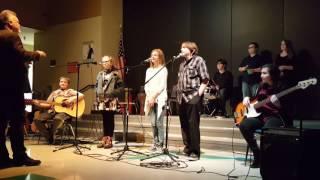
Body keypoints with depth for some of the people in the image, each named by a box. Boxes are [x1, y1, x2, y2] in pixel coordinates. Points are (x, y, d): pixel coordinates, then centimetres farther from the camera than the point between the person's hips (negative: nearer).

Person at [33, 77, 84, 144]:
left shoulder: (70, 91, 8)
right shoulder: (54, 92, 21)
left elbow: (82, 95, -7)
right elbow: (48, 104, 17)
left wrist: (71, 99, -18)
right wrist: (39, 104, 0)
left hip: (65, 111, -5)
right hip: (52, 111, 5)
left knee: (57, 119, -40)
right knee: (37, 119, -17)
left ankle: (52, 134, -10)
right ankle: (48, 136, -3)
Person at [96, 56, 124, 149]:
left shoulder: (115, 74, -3)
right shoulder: (100, 74, 15)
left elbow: (121, 87, -8)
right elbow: (97, 86, 20)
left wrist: (112, 94, -16)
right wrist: (98, 95, 7)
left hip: (111, 101, -5)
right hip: (102, 101, 5)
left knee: (110, 120, -1)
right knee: (105, 120, 11)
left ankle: (109, 140, 5)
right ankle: (104, 139, 18)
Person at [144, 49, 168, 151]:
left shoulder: (163, 69, 0)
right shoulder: (149, 70, 17)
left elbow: (162, 86, -8)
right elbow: (146, 85, 12)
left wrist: (154, 96, -14)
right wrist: (149, 97, -4)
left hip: (160, 99, -5)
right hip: (150, 99, 5)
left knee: (159, 123, -8)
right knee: (153, 123, 4)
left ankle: (160, 144, 0)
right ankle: (155, 143, 12)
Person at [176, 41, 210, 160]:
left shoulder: (198, 60, -2)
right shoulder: (183, 63, 20)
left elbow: (205, 79, -8)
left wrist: (199, 94, -14)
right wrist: (178, 93, 12)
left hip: (193, 97, -7)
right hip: (182, 97, 7)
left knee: (193, 125, -6)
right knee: (184, 124, 9)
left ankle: (195, 152, 1)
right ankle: (187, 148, 21)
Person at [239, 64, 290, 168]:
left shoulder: (280, 88, -4)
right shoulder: (261, 86, 12)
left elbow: (285, 109, -8)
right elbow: (255, 99, 27)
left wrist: (276, 102, -27)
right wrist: (247, 98, 6)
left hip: (275, 117, -5)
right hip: (260, 116, 6)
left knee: (267, 130, -38)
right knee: (244, 125, -22)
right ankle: (257, 154, -10)